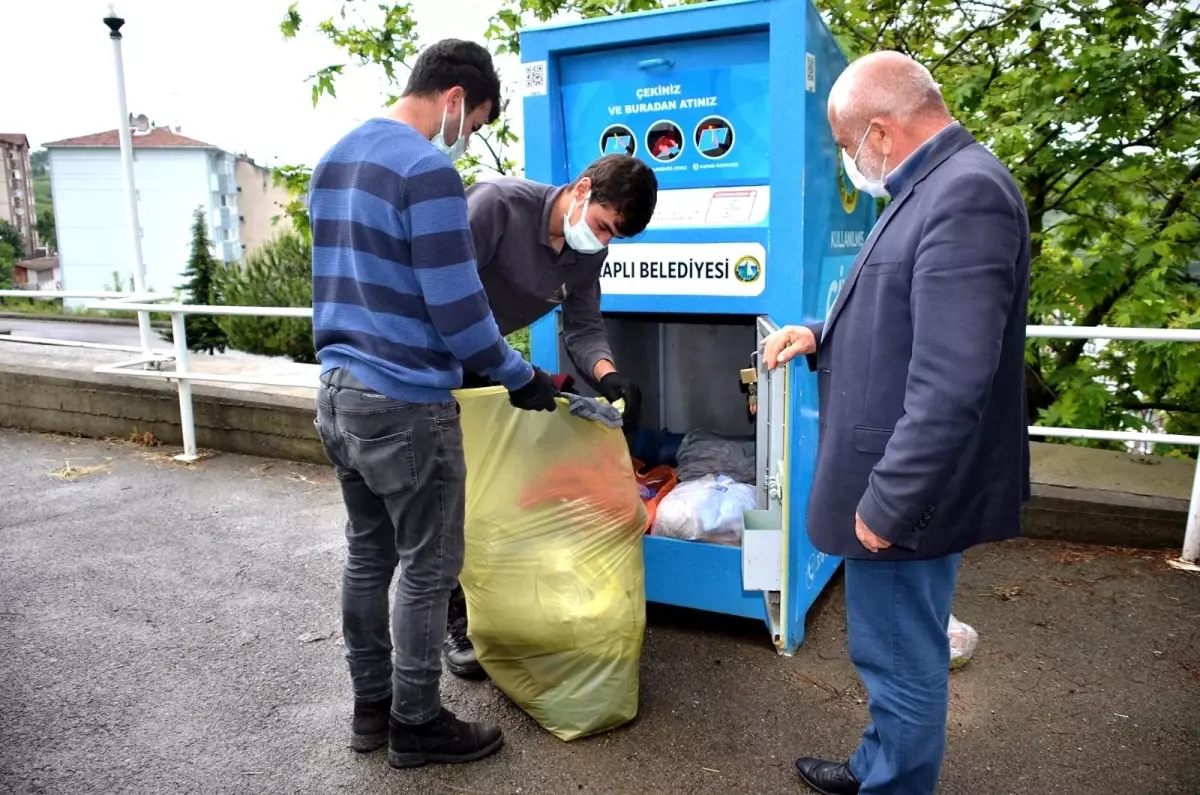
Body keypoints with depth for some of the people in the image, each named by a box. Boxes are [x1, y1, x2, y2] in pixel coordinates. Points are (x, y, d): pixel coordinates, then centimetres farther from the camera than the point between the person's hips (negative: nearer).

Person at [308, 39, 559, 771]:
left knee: (368, 555, 18)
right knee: (428, 570, 6)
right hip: (405, 403, -9)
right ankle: (417, 725, 21)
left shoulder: (336, 159, 14)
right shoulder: (427, 170, -16)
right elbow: (458, 310, -19)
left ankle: (371, 706, 32)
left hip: (339, 390, 9)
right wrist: (521, 377, -5)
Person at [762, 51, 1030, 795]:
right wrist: (822, 338, 10)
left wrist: (887, 505, -23)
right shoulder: (936, 186, 11)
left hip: (907, 494, -10)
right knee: (897, 654, 25)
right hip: (896, 484, 10)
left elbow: (949, 385, -28)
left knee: (903, 664, 8)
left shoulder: (967, 193, -22)